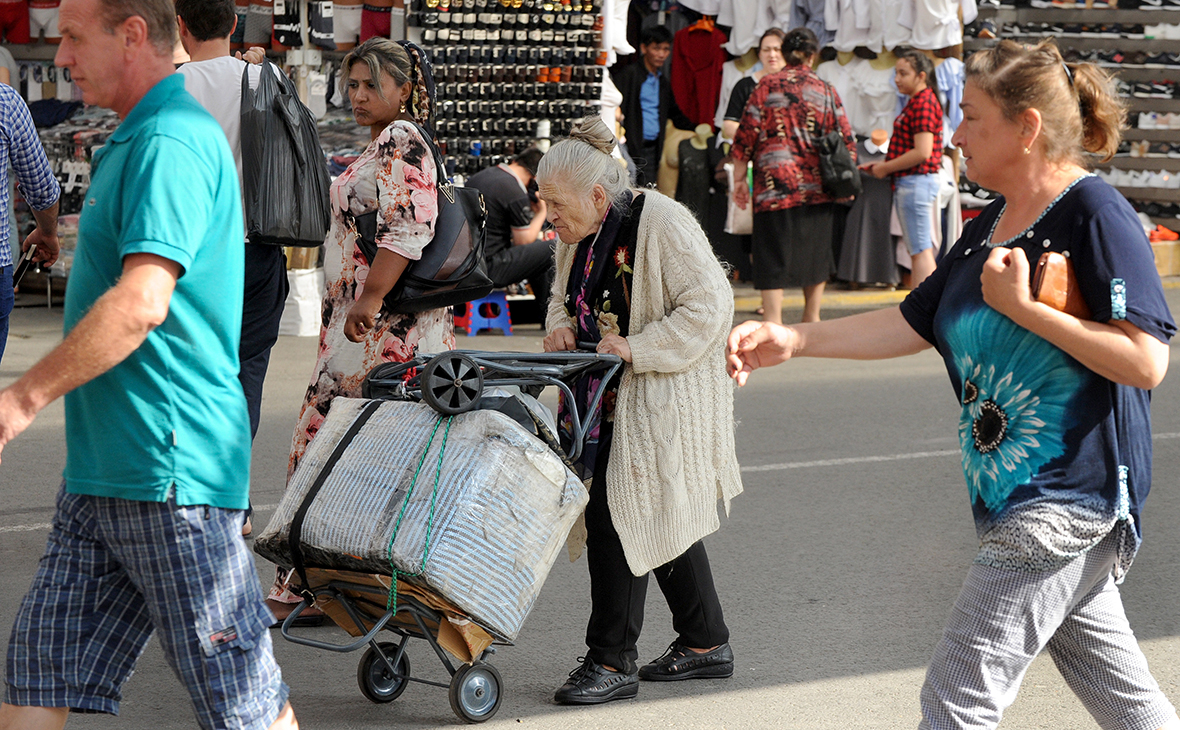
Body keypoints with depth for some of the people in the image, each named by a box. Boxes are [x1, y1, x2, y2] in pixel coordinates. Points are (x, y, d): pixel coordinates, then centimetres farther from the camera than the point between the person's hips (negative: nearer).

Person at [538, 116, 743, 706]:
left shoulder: (661, 223, -18)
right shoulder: (578, 235, 8)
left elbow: (708, 304, -20)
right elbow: (565, 294, 24)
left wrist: (636, 347, -24)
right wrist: (559, 324, 1)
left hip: (659, 398, -8)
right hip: (606, 398, 9)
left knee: (616, 517, -10)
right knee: (663, 519, 14)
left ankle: (612, 662, -2)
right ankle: (706, 643, 25)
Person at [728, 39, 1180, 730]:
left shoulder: (1094, 214, -14)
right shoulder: (990, 227, 13)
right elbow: (910, 324, 17)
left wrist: (1025, 308, -21)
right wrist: (793, 339, 9)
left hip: (1063, 503, -9)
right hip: (1018, 497, 9)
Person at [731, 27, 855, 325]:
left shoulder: (767, 86, 0)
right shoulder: (826, 91, 6)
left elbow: (746, 134, -2)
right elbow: (846, 141, 7)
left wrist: (739, 180, 5)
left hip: (775, 185, -2)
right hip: (817, 188, 2)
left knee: (773, 255, -2)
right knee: (815, 251, 17)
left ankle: (773, 320, -11)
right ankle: (812, 317, 26)